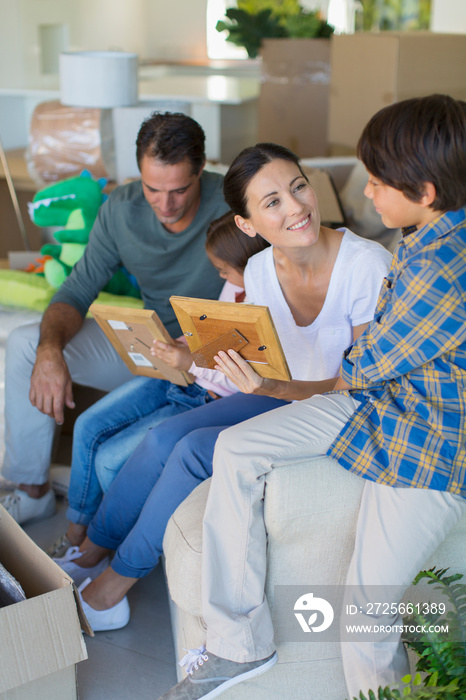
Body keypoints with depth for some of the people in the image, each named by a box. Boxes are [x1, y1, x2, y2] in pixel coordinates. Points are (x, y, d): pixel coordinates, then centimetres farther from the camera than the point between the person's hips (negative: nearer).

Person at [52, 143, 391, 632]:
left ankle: (117, 581, 0)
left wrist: (273, 388, -35)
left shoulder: (368, 266, -24)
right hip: (282, 395, 6)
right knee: (163, 438, -12)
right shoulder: (259, 270, -5)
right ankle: (87, 557, 9)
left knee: (196, 450, -20)